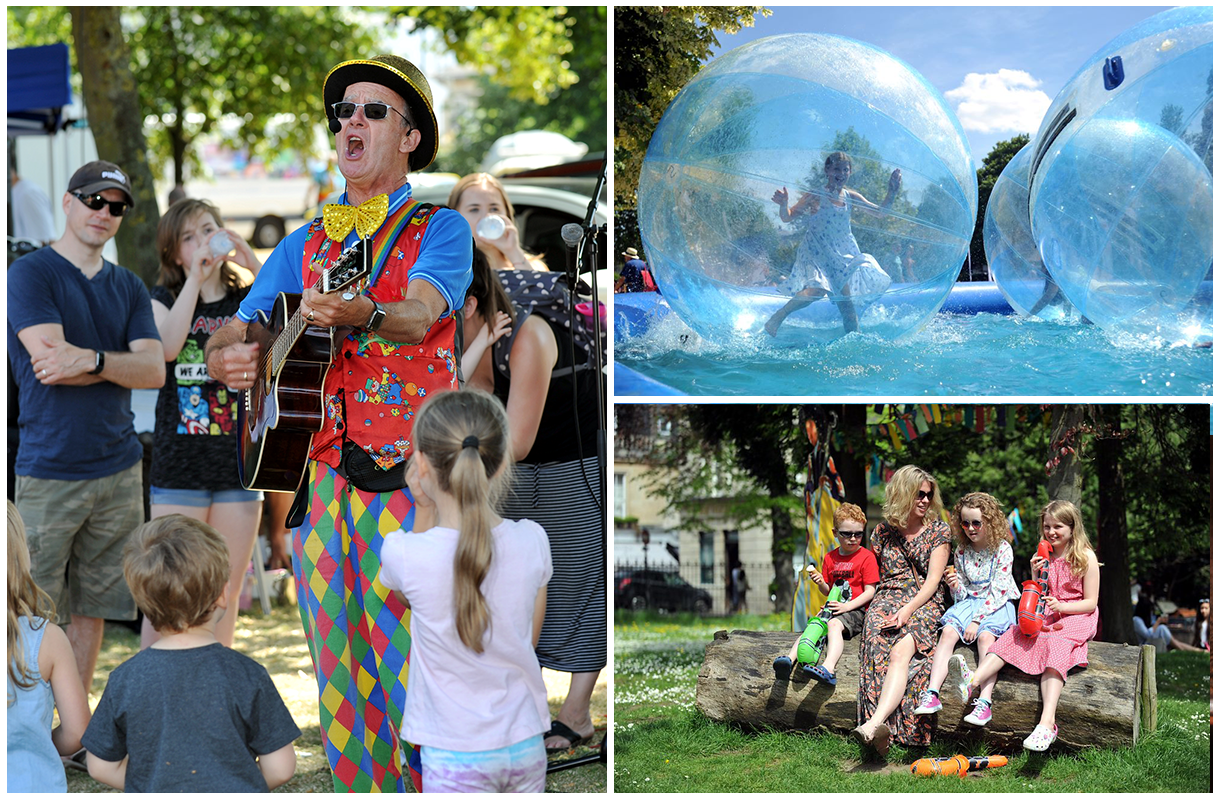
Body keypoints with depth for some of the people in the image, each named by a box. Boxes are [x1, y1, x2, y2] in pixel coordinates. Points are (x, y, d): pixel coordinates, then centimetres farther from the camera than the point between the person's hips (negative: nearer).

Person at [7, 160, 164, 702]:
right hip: (48, 472, -5)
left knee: (91, 612, 10)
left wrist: (93, 360, -16)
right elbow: (49, 361, -15)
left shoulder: (128, 287, 14)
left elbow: (155, 372, 0)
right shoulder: (30, 273, -2)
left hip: (118, 470, 5)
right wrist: (122, 363, -7)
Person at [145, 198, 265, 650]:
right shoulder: (164, 300, 5)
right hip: (179, 465, -2)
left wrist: (255, 265, -16)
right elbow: (167, 346, -17)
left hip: (238, 464, 2)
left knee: (226, 594, 8)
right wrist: (195, 278, -16)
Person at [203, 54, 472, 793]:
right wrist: (228, 359, -17)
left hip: (410, 487, -4)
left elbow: (419, 315, -17)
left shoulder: (441, 231, 3)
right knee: (341, 680, 5)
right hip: (319, 483, 4)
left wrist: (360, 314, -40)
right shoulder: (303, 247, 17)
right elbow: (231, 338, 8)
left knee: (415, 676, -8)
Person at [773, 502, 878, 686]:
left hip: (856, 609, -6)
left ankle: (828, 669, -51)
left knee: (834, 624, -33)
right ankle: (790, 659, -32)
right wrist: (821, 583, -5)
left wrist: (847, 606, -18)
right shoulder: (830, 558, 15)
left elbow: (870, 591, -7)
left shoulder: (866, 557, -2)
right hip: (834, 608, 6)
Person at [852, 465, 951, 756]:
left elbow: (932, 580, -1)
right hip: (886, 600, 2)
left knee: (900, 652, -33)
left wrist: (909, 609, -16)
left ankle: (873, 723, -55)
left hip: (923, 604, -2)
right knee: (879, 643, -33)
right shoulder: (884, 532, 16)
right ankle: (880, 727, -48)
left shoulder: (938, 531, 9)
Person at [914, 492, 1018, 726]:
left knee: (985, 635, -34)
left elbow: (998, 591, -11)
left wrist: (977, 619, -18)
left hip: (996, 606, -4)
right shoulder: (961, 552, 9)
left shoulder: (1002, 549, -6)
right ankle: (932, 694, -36)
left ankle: (984, 702, -44)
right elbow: (962, 595, 13)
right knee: (948, 631, -25)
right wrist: (955, 587, -12)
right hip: (969, 602, 4)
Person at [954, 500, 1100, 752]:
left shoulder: (1086, 557, -3)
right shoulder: (1045, 556, 12)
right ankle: (973, 681, -45)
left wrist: (1061, 606, -20)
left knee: (1054, 648, -34)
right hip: (1045, 617, 5)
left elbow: (1091, 603, -4)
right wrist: (1036, 577, -7)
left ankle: (1047, 722, -51)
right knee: (1013, 636, -22)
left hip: (1076, 617, -5)